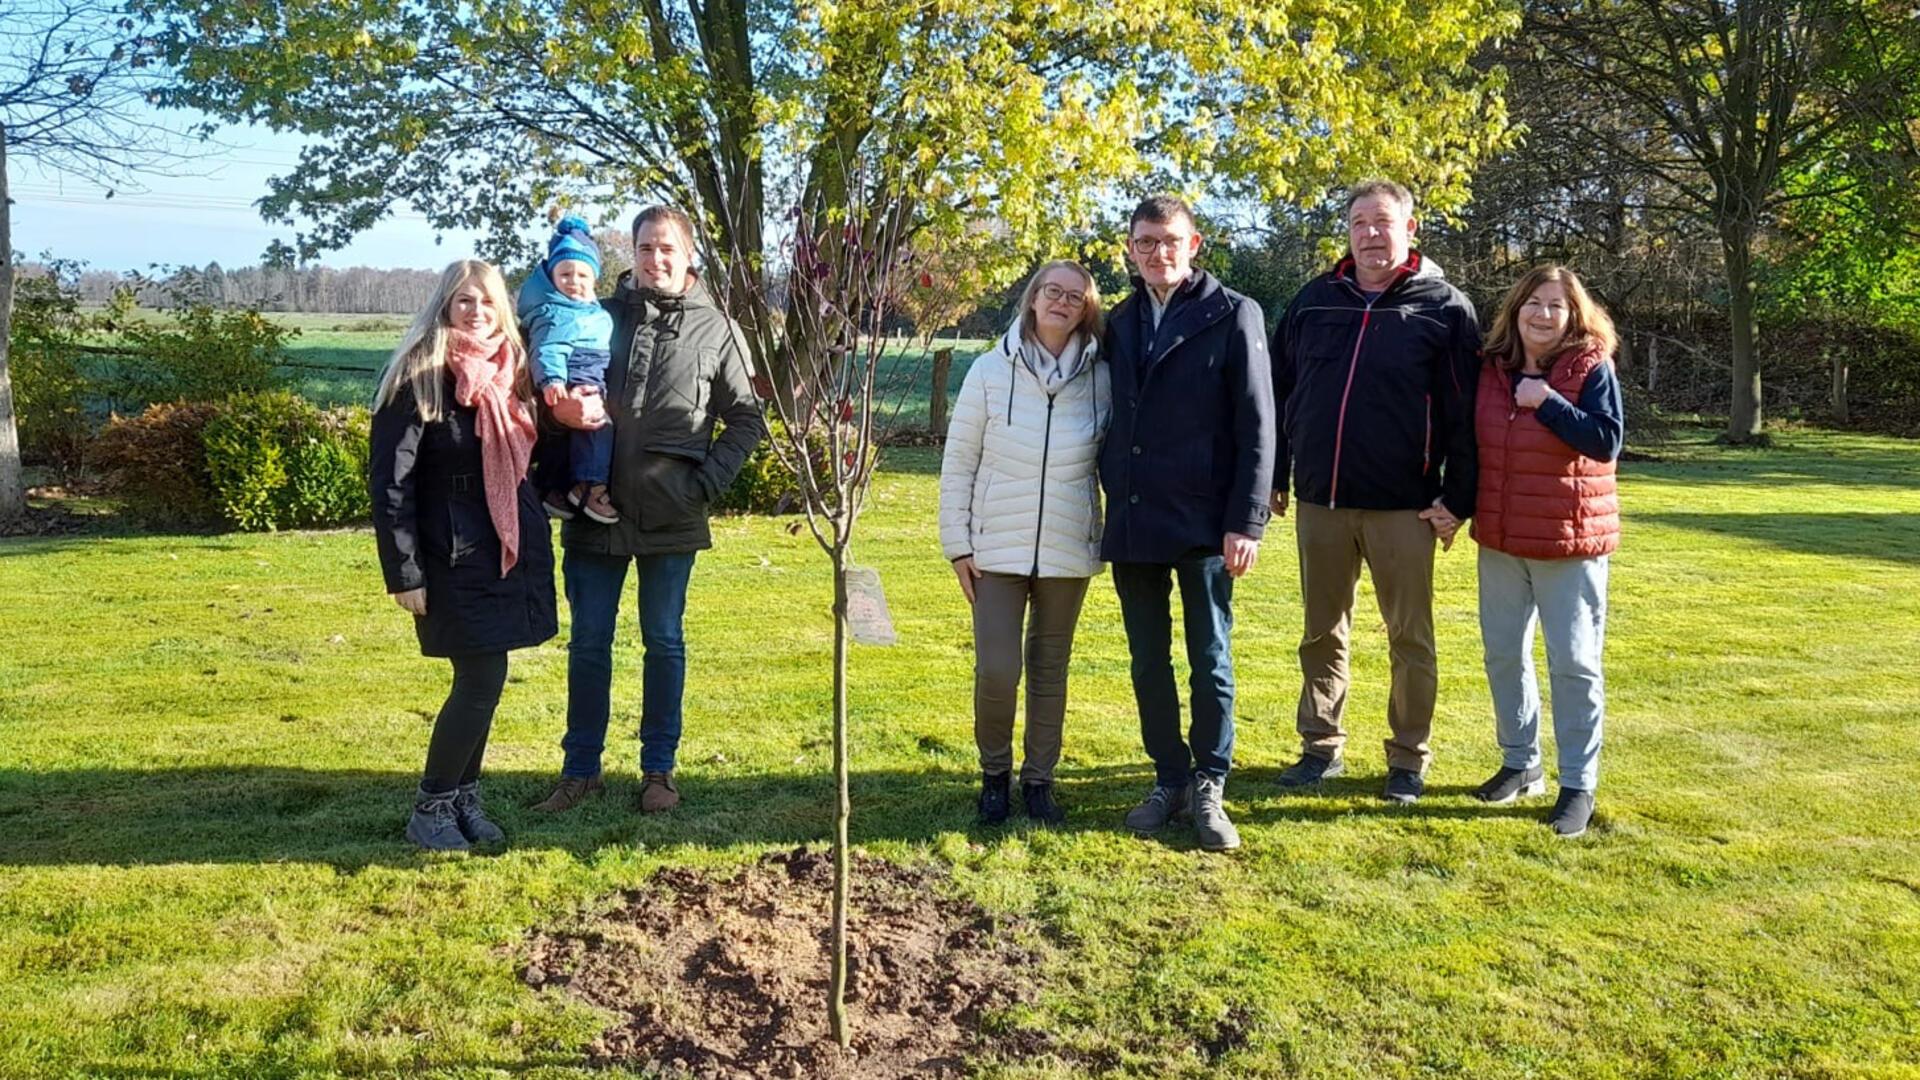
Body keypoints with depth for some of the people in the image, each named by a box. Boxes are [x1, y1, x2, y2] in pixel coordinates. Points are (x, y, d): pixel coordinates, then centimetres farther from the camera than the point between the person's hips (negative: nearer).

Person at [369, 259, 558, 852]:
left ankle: (463, 797, 24)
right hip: (453, 556, -6)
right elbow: (389, 482, -12)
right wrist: (405, 574, -14)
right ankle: (429, 809, 11)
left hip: (509, 550, 6)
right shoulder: (418, 377, -10)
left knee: (482, 679, 11)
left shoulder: (511, 372, 9)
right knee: (482, 681, -6)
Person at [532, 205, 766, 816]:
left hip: (672, 518, -1)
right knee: (589, 643, 8)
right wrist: (565, 403, -12)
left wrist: (708, 481, -4)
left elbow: (746, 418, 7)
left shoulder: (715, 329, 2)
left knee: (664, 643, 9)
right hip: (596, 511, 1)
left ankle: (658, 770, 21)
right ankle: (581, 768, 21)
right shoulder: (601, 315, 5)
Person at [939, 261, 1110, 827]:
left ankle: (1039, 779, 26)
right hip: (997, 551, -2)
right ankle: (995, 774, 18)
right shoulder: (991, 370, -4)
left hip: (1068, 552, 2)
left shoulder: (1100, 380, 0)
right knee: (997, 670, -6)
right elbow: (958, 463, -1)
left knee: (1050, 671, 11)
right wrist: (958, 545, -3)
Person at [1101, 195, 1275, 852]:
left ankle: (1209, 788, 17)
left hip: (1204, 524, -5)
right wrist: (1113, 499, 8)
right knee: (1148, 663, 11)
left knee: (1211, 662, 4)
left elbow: (1256, 425, -7)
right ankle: (1170, 779, 25)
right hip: (1132, 525, 5)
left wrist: (1247, 521, -12)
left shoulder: (1233, 316, -3)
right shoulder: (1118, 323, 12)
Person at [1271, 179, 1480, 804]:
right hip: (1319, 501, 3)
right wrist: (1274, 475, 9)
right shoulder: (1315, 301, 8)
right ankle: (1321, 747, 24)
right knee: (1323, 633, 11)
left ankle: (1409, 759, 18)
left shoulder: (1444, 307, -1)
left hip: (1403, 507, -3)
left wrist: (1458, 498, -9)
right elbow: (1280, 391, 12)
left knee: (1410, 637, 6)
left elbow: (1465, 412, -4)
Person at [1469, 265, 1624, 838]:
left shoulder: (1591, 369, -8)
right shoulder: (1493, 369, 5)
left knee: (1575, 663, 1)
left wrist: (1548, 402, -21)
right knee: (1504, 655, 13)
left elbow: (1607, 441, -17)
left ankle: (1578, 785, 11)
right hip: (1500, 539, 5)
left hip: (1570, 542, -5)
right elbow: (1473, 440, 13)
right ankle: (1520, 764, 29)